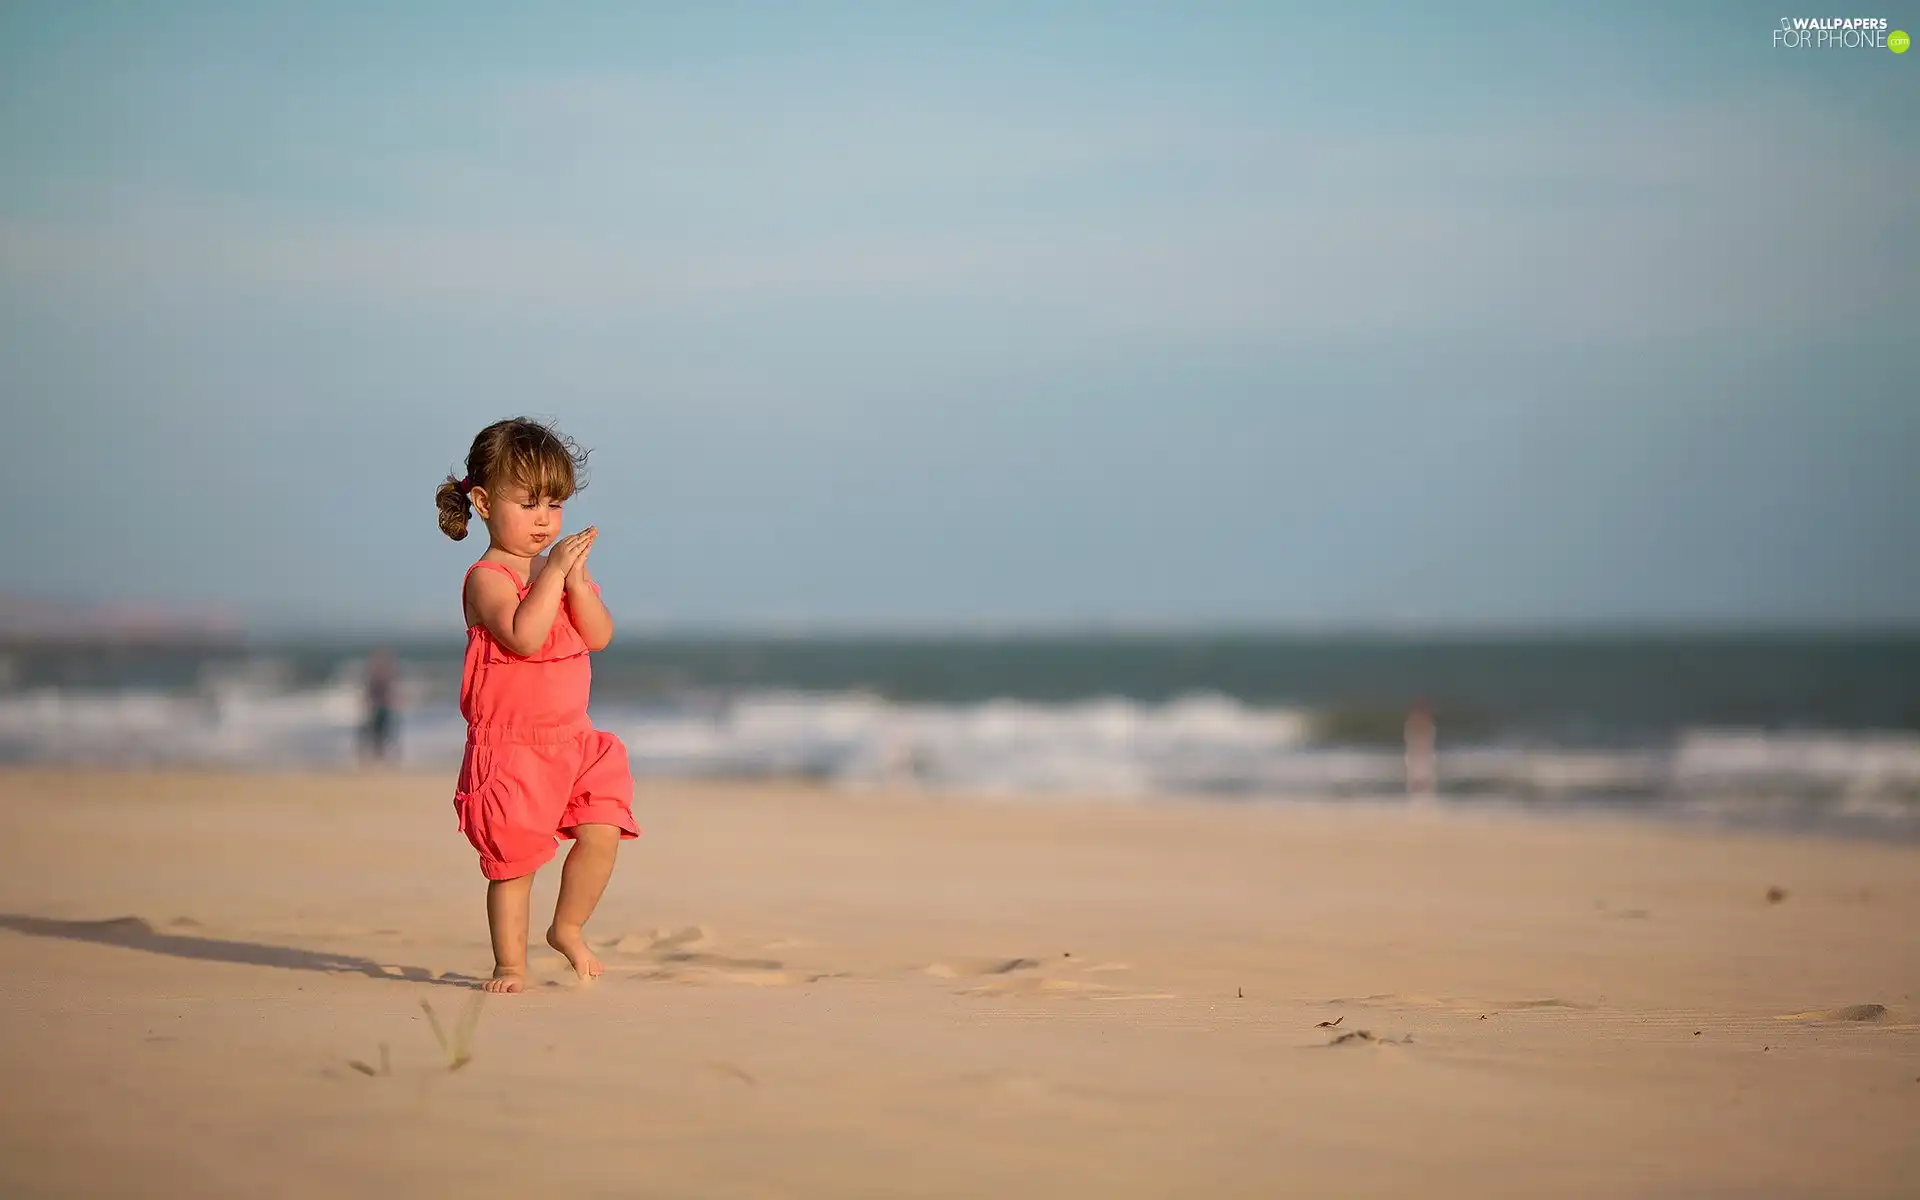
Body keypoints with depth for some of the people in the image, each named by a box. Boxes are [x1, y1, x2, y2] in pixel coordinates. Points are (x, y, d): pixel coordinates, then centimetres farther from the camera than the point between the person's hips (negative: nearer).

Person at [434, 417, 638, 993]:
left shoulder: (562, 570, 11)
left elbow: (600, 636, -2)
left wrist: (576, 579, -15)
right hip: (509, 746, -6)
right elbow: (523, 635, -29)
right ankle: (510, 962, 13)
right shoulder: (487, 578, -12)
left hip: (572, 740, 6)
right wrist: (554, 570, -27)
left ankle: (568, 929, 16)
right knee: (513, 859, -2)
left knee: (602, 834, -6)